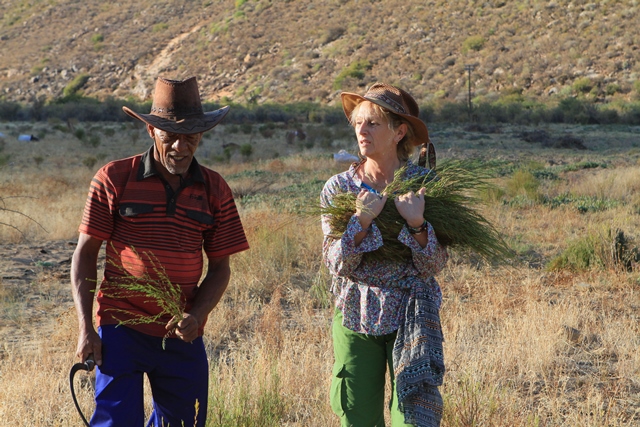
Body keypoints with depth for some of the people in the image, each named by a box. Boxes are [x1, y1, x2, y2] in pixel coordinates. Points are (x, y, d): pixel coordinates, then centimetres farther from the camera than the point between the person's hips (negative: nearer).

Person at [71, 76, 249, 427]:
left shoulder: (214, 190, 4)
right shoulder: (114, 179, -4)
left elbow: (220, 267, 6)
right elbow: (85, 253, -1)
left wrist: (196, 315, -11)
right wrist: (85, 328, -7)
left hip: (183, 336, 3)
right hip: (121, 330, -3)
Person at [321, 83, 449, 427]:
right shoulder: (338, 188, -2)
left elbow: (434, 266, -8)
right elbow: (337, 265, -8)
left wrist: (417, 224, -25)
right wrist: (361, 221, -22)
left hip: (411, 317, -2)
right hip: (355, 318, 2)